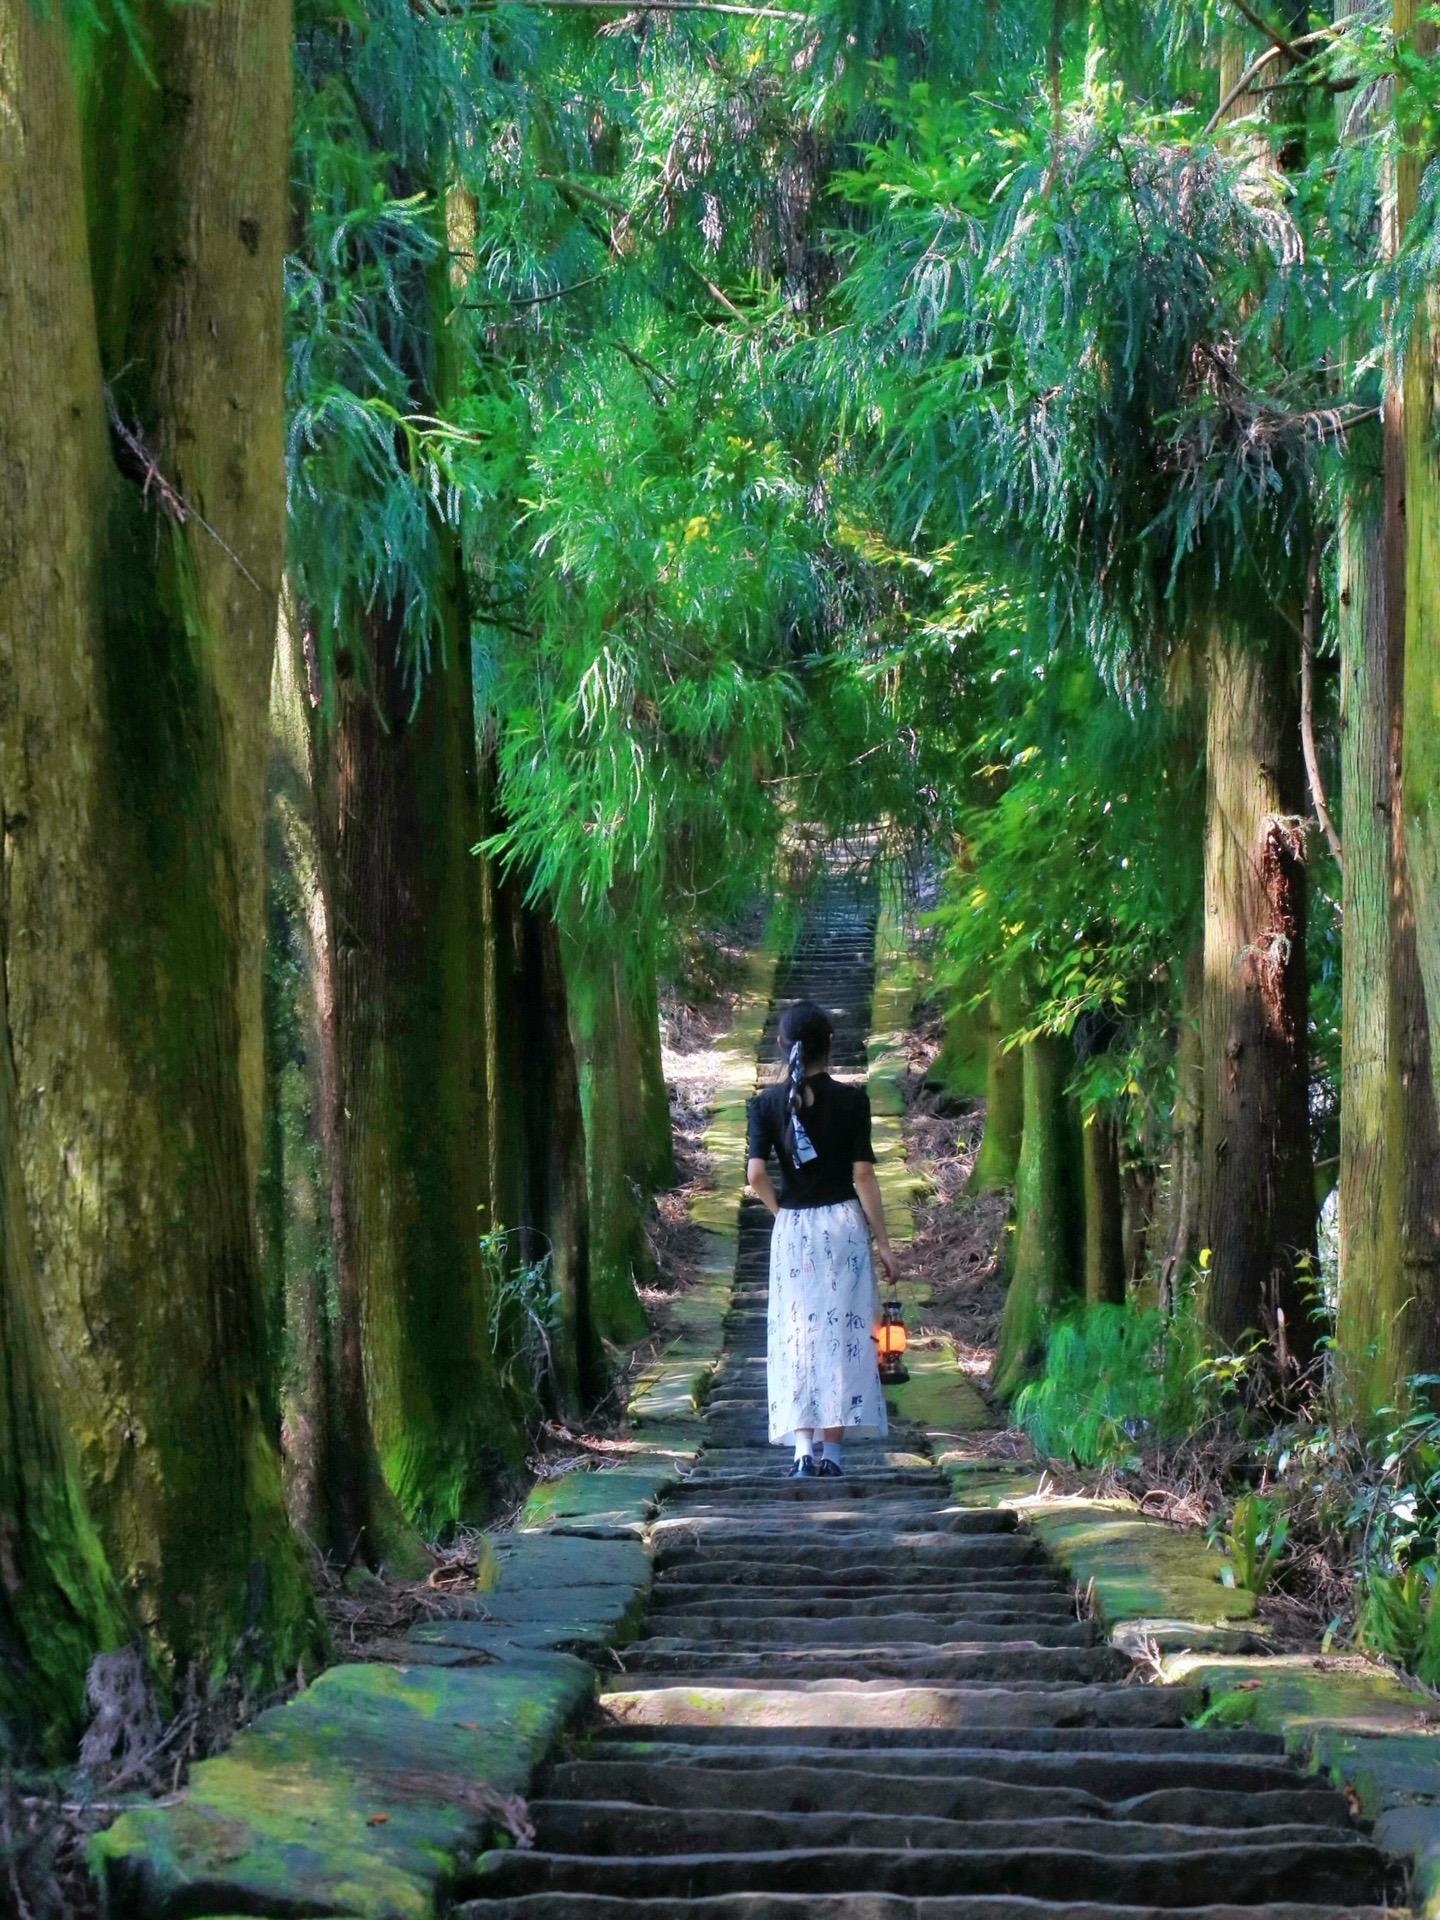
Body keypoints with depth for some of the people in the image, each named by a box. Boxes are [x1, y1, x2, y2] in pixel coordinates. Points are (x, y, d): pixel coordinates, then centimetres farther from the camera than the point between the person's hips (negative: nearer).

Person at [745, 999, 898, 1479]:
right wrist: (882, 1240, 0)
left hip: (792, 1229, 1)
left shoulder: (767, 1103, -2)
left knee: (795, 1336, 5)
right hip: (844, 1223, -1)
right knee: (843, 1332, 5)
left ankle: (803, 1447, -6)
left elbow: (756, 1174, -11)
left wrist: (781, 1210, 8)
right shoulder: (851, 1100, -5)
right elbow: (864, 1174, -6)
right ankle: (832, 1449, 5)